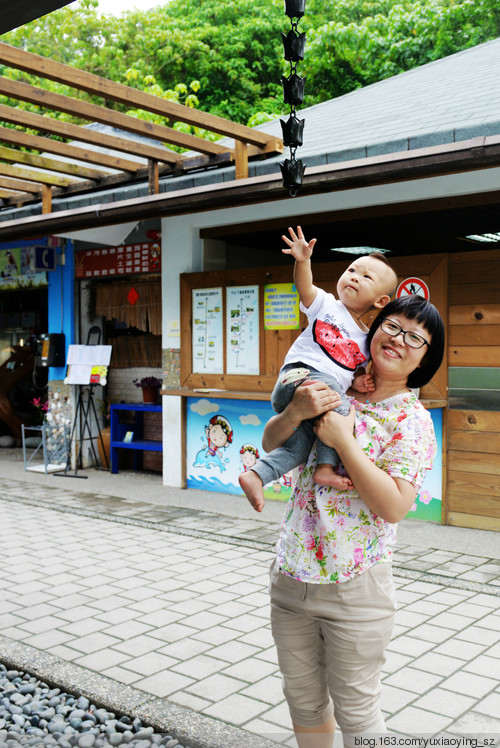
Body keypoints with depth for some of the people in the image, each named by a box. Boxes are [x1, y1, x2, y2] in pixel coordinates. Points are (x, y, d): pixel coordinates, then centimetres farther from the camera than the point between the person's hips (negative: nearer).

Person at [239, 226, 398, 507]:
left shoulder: (368, 339, 21)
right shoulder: (327, 304, 9)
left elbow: (355, 371, 24)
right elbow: (305, 287, -10)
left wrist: (358, 382, -1)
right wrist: (303, 261, -30)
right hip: (299, 376, -5)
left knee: (305, 442, -9)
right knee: (341, 409, -25)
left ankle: (257, 475, -6)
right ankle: (327, 467, -18)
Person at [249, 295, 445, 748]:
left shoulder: (412, 420, -10)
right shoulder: (336, 395, 3)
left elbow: (394, 507, -20)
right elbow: (271, 443, 6)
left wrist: (343, 440, -22)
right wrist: (295, 411, -14)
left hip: (354, 589, -5)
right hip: (291, 576, 5)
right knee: (303, 699, 22)